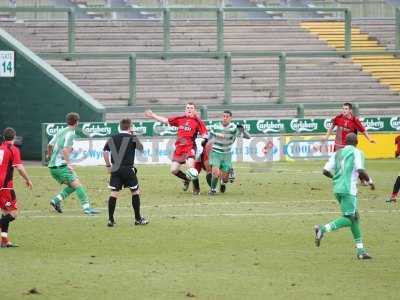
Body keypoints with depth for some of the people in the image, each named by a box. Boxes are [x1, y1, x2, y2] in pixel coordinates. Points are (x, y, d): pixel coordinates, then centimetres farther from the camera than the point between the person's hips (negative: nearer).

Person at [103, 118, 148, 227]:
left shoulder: (113, 138, 8)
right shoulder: (132, 138, -3)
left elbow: (105, 151, 6)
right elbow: (141, 148, 10)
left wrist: (108, 165, 14)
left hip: (115, 169, 3)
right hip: (128, 168, -3)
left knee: (114, 193, 2)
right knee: (135, 191, 10)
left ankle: (110, 219, -2)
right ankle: (138, 219, 13)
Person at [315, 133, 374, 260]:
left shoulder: (337, 153, 16)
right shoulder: (356, 153, -2)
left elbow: (326, 171, 11)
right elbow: (360, 171, -15)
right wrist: (369, 181, 2)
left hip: (337, 189, 8)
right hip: (348, 189, -8)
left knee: (355, 217, 14)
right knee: (348, 219, -9)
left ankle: (360, 250, 14)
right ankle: (323, 229, -28)